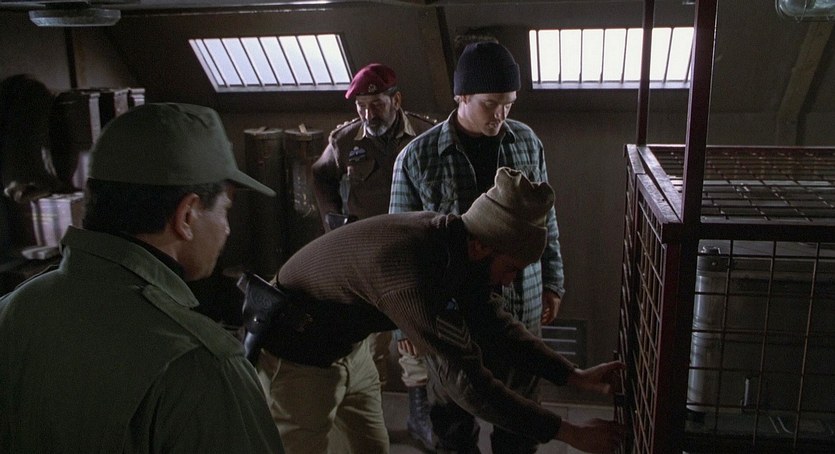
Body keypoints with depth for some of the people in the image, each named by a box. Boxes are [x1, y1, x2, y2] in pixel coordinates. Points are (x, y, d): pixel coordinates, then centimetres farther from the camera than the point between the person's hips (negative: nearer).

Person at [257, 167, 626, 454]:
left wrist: (575, 377, -5)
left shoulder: (451, 239, -11)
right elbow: (466, 380, -34)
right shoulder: (414, 276, -38)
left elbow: (491, 322, 0)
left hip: (346, 348, 8)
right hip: (295, 356, -8)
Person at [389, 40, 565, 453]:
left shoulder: (527, 142, -1)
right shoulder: (417, 157, -12)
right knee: (453, 418, 14)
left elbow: (545, 219, 10)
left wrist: (552, 281, 12)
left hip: (521, 305, 3)